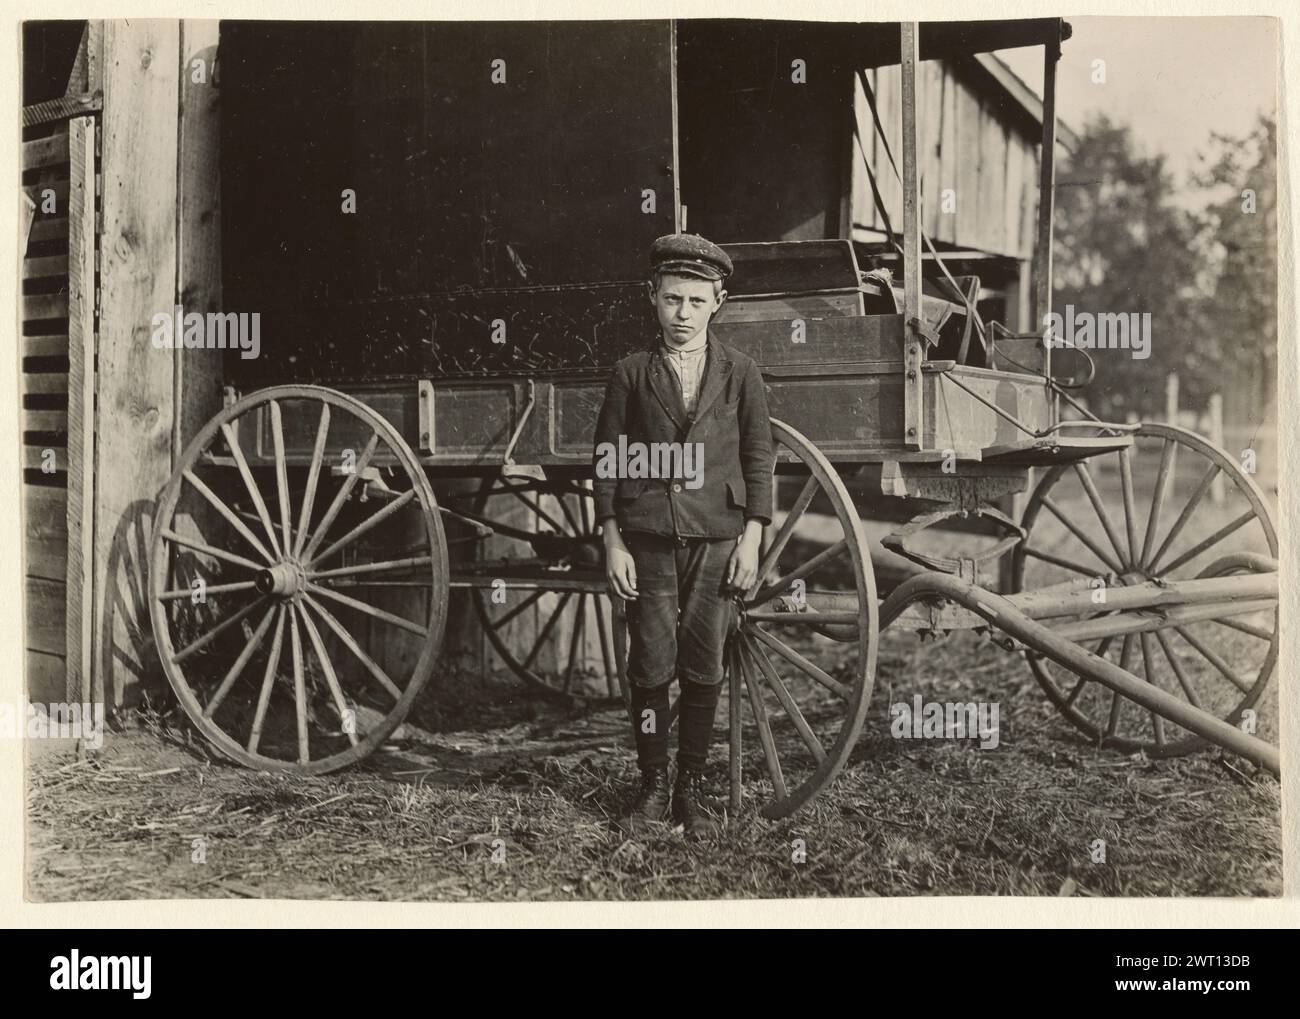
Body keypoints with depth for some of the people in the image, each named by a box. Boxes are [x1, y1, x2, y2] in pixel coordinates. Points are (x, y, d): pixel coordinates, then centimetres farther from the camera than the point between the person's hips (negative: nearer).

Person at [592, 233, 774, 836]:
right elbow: (607, 464, 5)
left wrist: (751, 540, -1)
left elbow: (757, 460, 6)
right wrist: (612, 542, -2)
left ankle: (691, 788, 14)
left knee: (704, 669, 3)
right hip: (647, 540, 0)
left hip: (716, 539, 0)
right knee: (651, 666, 0)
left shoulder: (740, 374, 7)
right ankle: (652, 784, 13)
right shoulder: (631, 374, 5)